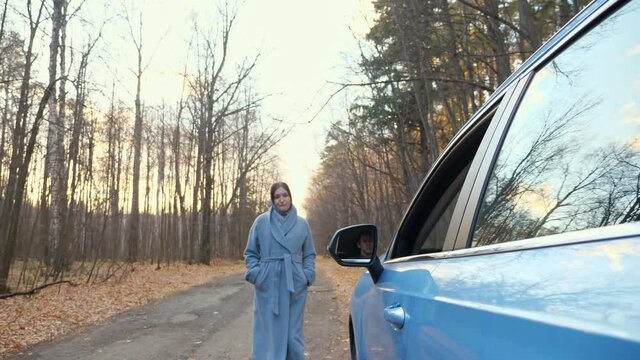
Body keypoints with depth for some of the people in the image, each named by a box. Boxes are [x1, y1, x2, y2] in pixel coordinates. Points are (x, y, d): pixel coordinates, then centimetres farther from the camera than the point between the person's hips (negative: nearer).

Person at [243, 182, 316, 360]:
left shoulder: (302, 224, 6)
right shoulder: (261, 221, 2)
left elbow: (309, 254, 12)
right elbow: (250, 253, 7)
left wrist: (307, 275, -1)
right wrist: (255, 273, -6)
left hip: (294, 286, 1)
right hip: (268, 285, -1)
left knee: (293, 332, 8)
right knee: (268, 331, 3)